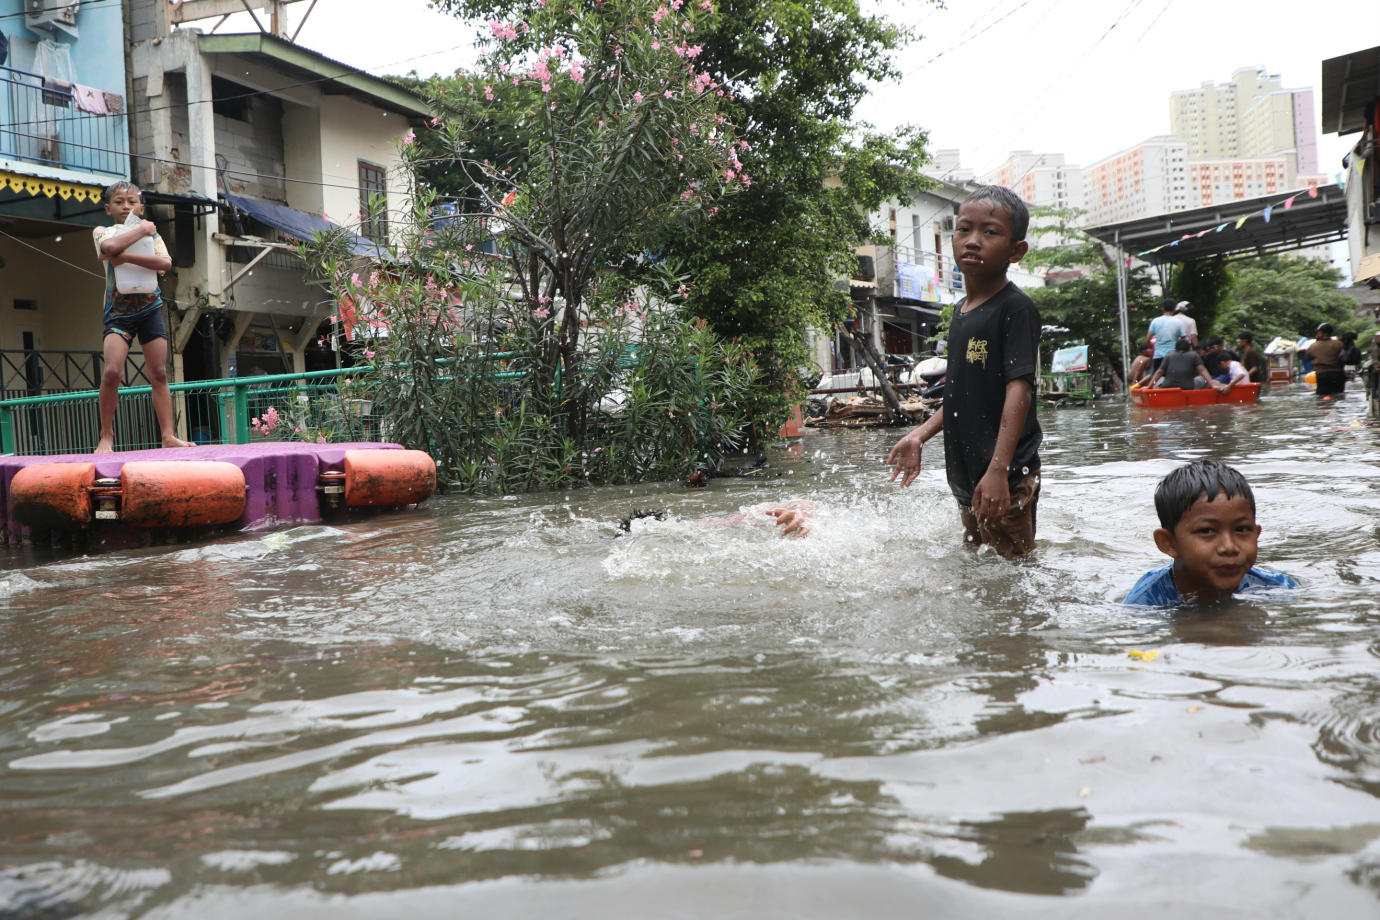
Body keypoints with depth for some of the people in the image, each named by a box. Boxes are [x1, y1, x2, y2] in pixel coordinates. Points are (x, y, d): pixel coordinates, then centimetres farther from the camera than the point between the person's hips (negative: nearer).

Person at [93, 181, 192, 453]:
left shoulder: (152, 234, 11)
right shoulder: (102, 232, 7)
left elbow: (165, 262, -11)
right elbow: (111, 246, -19)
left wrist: (126, 257, -19)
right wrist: (141, 229, -9)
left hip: (150, 309, 2)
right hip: (118, 312, -2)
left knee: (159, 375, 0)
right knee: (112, 371, -17)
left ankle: (169, 436, 0)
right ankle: (106, 435, -4)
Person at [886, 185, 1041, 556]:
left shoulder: (1016, 308, -12)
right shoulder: (961, 314, 13)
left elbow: (1019, 388, -20)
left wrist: (998, 469, -27)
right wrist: (919, 435, 15)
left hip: (1006, 480, -9)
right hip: (966, 477, 9)